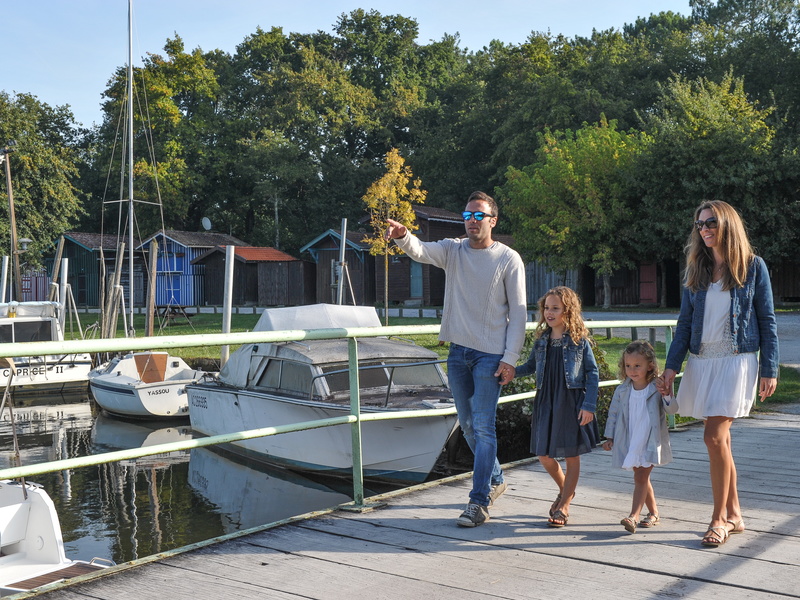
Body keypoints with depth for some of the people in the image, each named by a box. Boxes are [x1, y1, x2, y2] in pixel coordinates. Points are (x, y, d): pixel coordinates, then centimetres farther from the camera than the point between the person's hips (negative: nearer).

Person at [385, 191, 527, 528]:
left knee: (483, 426, -7)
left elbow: (518, 312, -5)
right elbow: (419, 251, -14)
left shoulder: (508, 259, -4)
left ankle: (479, 503, -1)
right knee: (467, 424, 15)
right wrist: (402, 236, -37)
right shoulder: (452, 251, 6)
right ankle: (495, 479, 36)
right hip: (458, 351, 5)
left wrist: (510, 358, -11)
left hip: (491, 355, -5)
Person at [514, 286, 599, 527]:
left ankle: (563, 506, 17)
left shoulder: (580, 340, -7)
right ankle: (566, 490, 35)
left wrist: (589, 406, -11)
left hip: (572, 403, -4)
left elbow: (593, 373, -5)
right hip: (546, 402, 5)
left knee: (572, 455, 4)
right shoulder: (542, 340, 5)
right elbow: (531, 366, 16)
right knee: (543, 454, 8)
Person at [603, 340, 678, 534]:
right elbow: (613, 414, 10)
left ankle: (633, 516, -14)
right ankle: (654, 513, 29)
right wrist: (609, 437, 7)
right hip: (629, 443, 4)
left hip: (650, 442, -4)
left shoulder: (657, 388, -8)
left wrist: (667, 396, -30)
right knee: (642, 478, 14)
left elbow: (672, 410, -10)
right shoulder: (622, 391, 1)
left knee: (640, 477, -11)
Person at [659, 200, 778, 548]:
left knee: (714, 436, -13)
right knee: (720, 439, 9)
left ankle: (720, 519, 0)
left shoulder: (753, 267, -1)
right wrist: (671, 366, 3)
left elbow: (767, 320, 0)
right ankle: (734, 514, 20)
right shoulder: (696, 271, 10)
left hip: (737, 360, -5)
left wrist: (769, 369, -4)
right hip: (702, 361, 5)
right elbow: (685, 323, 10)